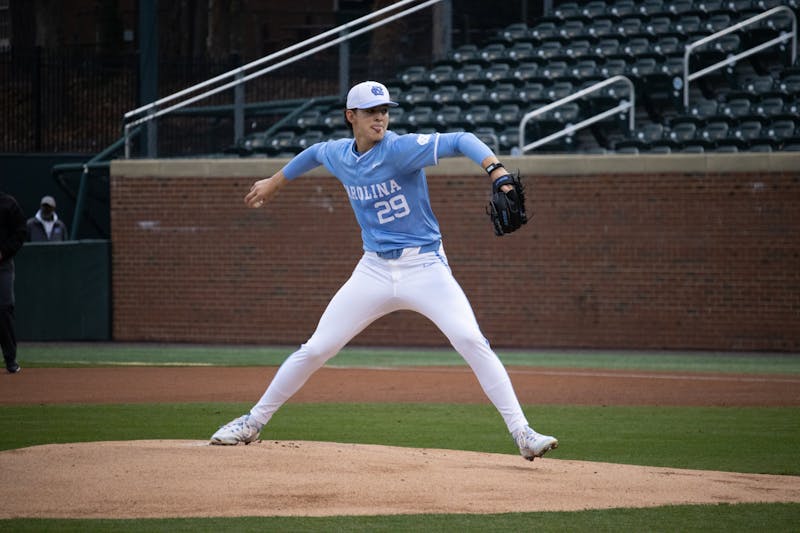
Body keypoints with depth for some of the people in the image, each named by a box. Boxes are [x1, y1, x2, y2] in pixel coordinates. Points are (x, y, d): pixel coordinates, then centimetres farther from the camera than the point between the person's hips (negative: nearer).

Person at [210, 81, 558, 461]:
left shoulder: (401, 148, -15)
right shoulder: (338, 155, 4)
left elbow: (460, 142, -26)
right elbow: (314, 153, 29)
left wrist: (496, 171, -43)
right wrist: (274, 183, 41)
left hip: (425, 268, -4)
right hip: (375, 270, 5)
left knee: (471, 341, -21)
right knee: (316, 349, 4)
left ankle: (522, 433, -19)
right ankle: (253, 422, 19)